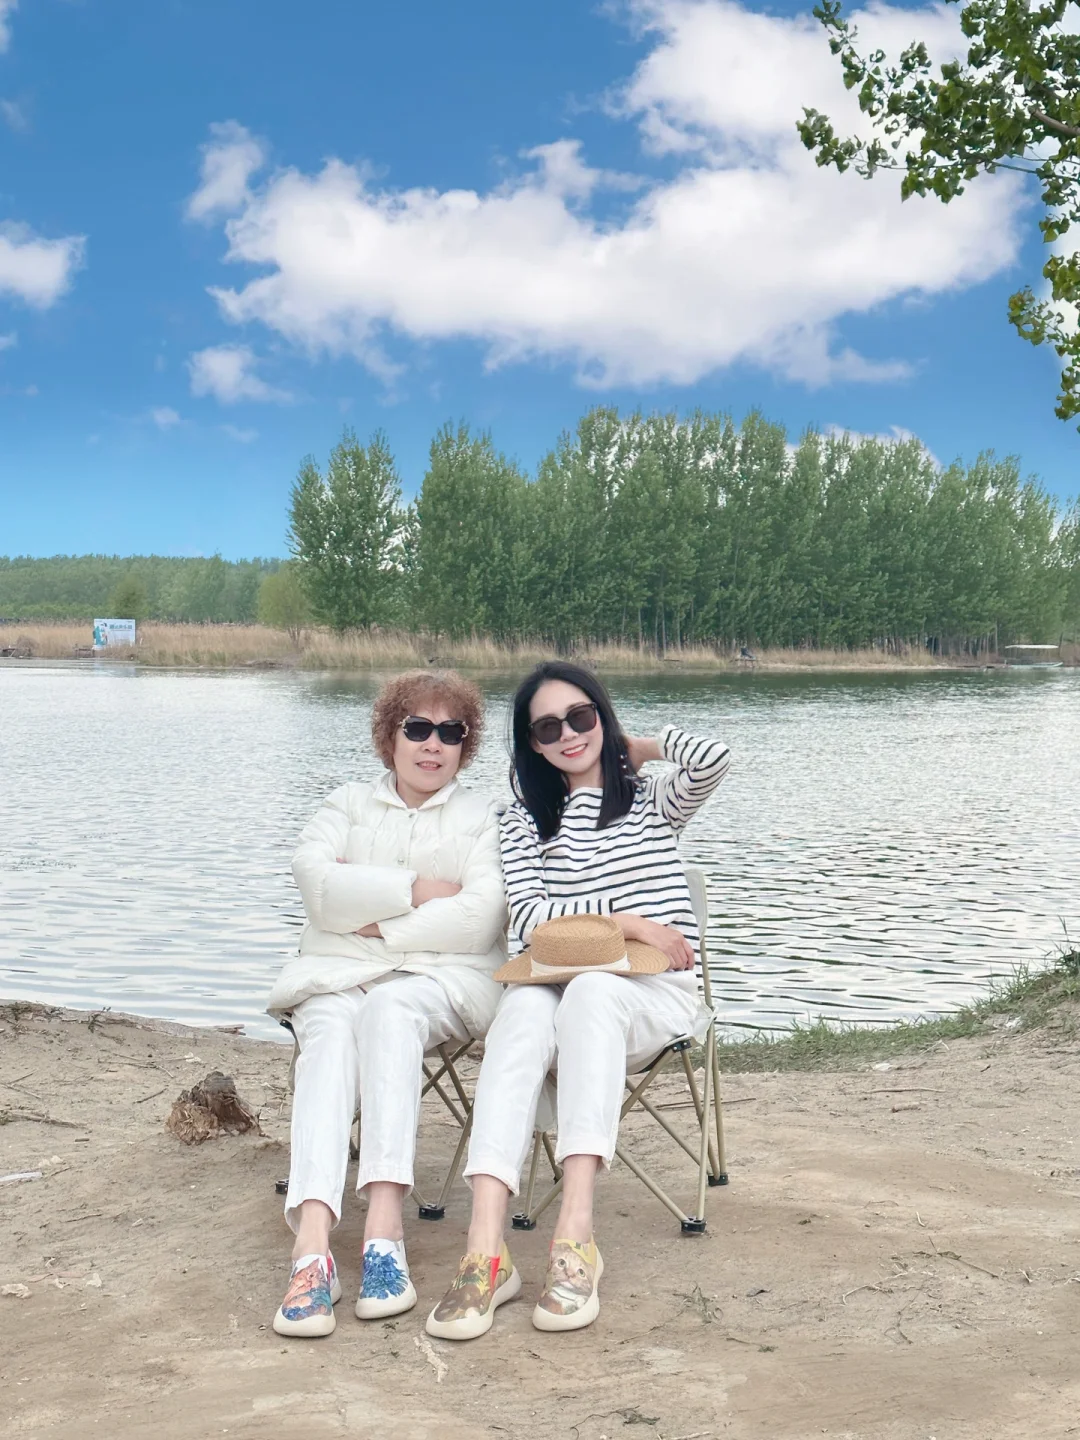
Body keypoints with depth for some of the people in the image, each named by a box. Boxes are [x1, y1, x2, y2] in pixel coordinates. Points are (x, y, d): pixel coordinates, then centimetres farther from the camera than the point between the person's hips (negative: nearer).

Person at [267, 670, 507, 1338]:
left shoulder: (484, 818, 14)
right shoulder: (348, 805, 20)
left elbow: (479, 920, -5)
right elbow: (319, 884, -2)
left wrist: (378, 924, -7)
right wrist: (417, 889, -6)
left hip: (443, 978, -1)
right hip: (339, 974, 2)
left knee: (391, 1009, -36)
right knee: (332, 1029, -33)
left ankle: (384, 1230, -45)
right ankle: (313, 1246, -50)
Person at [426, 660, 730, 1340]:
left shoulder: (655, 800, 16)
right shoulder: (523, 823, 19)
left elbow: (713, 758, -7)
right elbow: (530, 918, 2)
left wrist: (641, 745, 10)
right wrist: (629, 923, -6)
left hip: (655, 996, -1)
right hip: (557, 986, 1)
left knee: (590, 990, -37)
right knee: (524, 1008, -35)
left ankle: (576, 1236, -47)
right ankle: (486, 1251, -48)